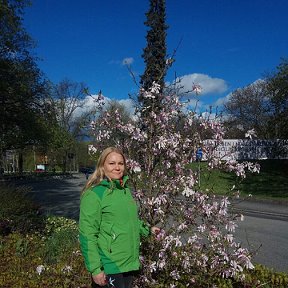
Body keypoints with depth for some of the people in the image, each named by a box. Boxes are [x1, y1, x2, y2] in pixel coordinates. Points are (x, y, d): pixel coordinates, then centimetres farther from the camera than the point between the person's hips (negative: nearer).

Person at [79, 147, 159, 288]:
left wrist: (147, 229, 16)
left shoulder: (125, 190, 7)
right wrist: (95, 269, -20)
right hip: (108, 268, -7)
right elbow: (87, 235, -18)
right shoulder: (94, 194, -17)